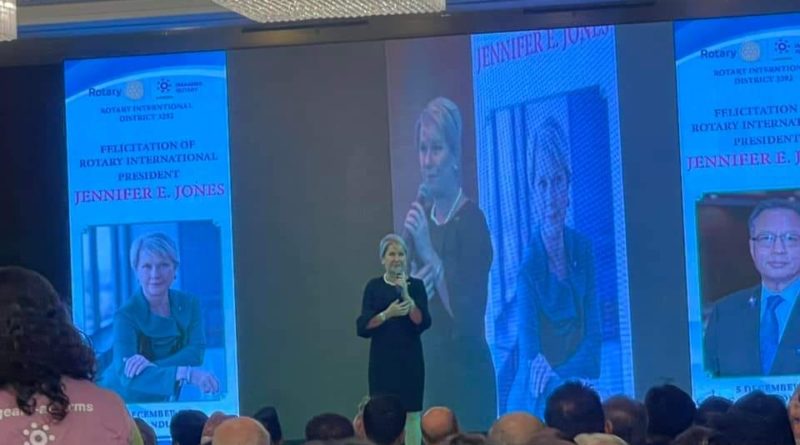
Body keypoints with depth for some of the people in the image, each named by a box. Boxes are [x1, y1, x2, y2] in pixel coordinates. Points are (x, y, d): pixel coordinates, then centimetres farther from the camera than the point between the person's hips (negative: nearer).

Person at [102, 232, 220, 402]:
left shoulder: (189, 305, -2)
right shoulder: (127, 315, -16)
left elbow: (196, 352, -12)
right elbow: (127, 374, -29)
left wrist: (151, 367, -28)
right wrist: (186, 373, -41)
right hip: (123, 404, -2)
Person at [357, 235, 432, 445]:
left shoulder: (416, 285, 2)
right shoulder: (374, 286, 3)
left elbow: (423, 323, -9)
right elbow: (362, 327, -3)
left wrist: (406, 296, -20)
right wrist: (387, 314, -18)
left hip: (410, 359, 0)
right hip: (382, 360, 0)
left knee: (411, 415, 0)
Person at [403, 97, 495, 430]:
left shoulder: (471, 220, -12)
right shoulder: (420, 216, 9)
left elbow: (468, 317, -21)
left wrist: (430, 253, -26)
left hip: (468, 379, -7)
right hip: (431, 375, 7)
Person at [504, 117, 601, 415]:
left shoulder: (583, 251, 2)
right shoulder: (528, 269, -12)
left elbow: (593, 337, 3)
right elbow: (529, 355, -14)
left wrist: (556, 374, -13)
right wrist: (565, 386, -32)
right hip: (537, 400, -3)